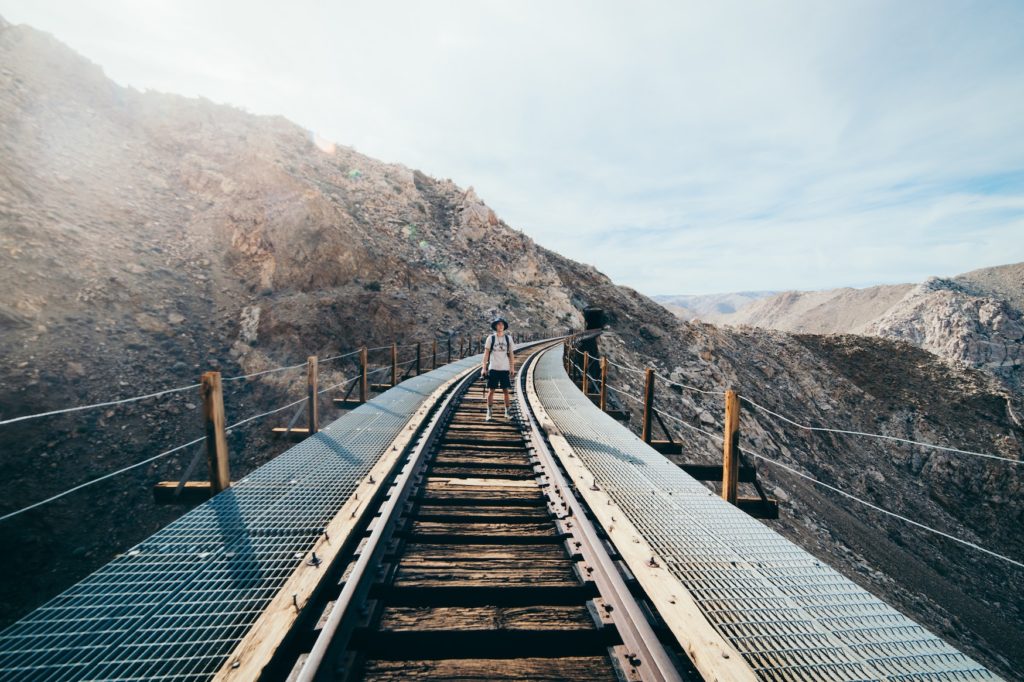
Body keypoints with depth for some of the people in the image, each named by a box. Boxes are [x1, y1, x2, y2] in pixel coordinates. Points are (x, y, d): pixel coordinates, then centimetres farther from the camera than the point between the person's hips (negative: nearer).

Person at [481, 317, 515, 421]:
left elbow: (511, 353, 9)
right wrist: (484, 368, -4)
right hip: (493, 368, -1)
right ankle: (489, 413, 12)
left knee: (506, 390, 6)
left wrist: (512, 367, 4)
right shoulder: (491, 338, 1)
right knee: (491, 390, 2)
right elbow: (486, 353, 1)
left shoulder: (508, 338, 6)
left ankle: (507, 411, 17)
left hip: (505, 369, 1)